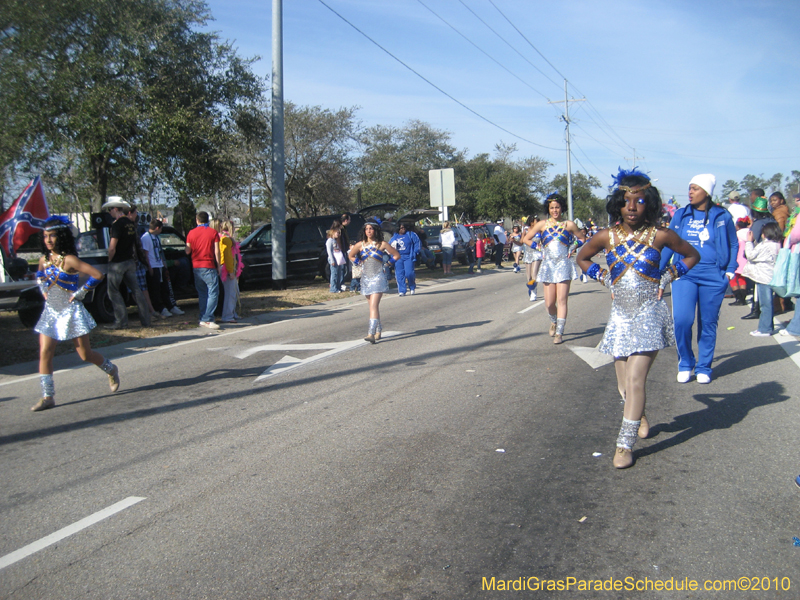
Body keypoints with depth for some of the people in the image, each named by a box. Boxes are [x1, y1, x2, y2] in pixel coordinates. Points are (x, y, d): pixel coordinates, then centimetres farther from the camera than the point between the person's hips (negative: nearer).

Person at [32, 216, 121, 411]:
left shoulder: (69, 260, -16)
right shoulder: (44, 260, 4)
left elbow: (97, 275, -22)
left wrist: (81, 292, -15)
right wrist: (43, 290, 12)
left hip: (70, 312, -6)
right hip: (50, 312, 6)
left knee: (85, 355, 3)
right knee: (44, 353, -4)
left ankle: (111, 370, 31)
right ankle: (47, 397, 2)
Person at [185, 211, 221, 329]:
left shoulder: (191, 233, 5)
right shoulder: (213, 233, -2)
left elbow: (187, 251, 6)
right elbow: (216, 251, -6)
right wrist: (218, 265, 1)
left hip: (196, 267, 4)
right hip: (209, 266, -4)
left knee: (202, 294, 14)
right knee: (213, 293, -5)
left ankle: (203, 319, 14)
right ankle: (208, 319, -15)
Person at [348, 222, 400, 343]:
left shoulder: (382, 245, -3)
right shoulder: (360, 245, 5)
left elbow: (397, 255, 5)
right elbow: (351, 255, 22)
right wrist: (359, 263, 11)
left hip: (378, 278, -4)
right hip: (365, 278, 4)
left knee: (374, 306, -16)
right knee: (373, 306, 12)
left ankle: (371, 333, -24)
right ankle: (378, 330, 26)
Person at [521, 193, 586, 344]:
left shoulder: (569, 225, 4)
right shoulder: (542, 224, 5)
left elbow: (582, 238, 16)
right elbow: (526, 239, 11)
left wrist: (572, 248, 1)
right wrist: (539, 249, 3)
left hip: (564, 265, -1)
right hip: (548, 265, 1)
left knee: (561, 300, -7)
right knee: (549, 303, 2)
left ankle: (559, 333, -4)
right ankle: (554, 322, 34)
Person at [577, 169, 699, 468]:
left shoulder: (659, 235, -5)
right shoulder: (607, 237, 0)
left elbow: (692, 255, 10)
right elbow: (582, 258, 18)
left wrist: (667, 277, -1)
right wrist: (603, 277, 6)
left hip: (649, 313, -3)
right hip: (620, 314, 3)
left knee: (635, 379, -13)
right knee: (625, 382, 11)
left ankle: (625, 444, -7)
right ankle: (639, 415, 42)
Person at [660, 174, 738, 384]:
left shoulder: (722, 217, 3)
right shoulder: (681, 215, 7)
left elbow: (734, 245, 12)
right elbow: (668, 244, 10)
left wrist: (730, 271, 2)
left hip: (713, 276, 0)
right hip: (684, 274, 1)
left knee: (708, 323, 6)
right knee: (681, 320, -11)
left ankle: (703, 368, 20)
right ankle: (685, 364, 9)